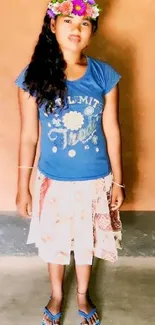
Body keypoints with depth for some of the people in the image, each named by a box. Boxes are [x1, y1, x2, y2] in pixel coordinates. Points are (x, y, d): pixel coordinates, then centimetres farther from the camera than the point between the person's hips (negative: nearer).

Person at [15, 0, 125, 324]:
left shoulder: (105, 75, -8)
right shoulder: (34, 76, -11)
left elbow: (112, 131, -2)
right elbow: (29, 136, -7)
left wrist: (118, 181, 1)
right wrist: (23, 187, -4)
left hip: (95, 180, 1)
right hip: (52, 181, 0)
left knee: (87, 241, 20)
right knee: (54, 242, 19)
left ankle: (83, 295, 48)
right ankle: (56, 295, 48)